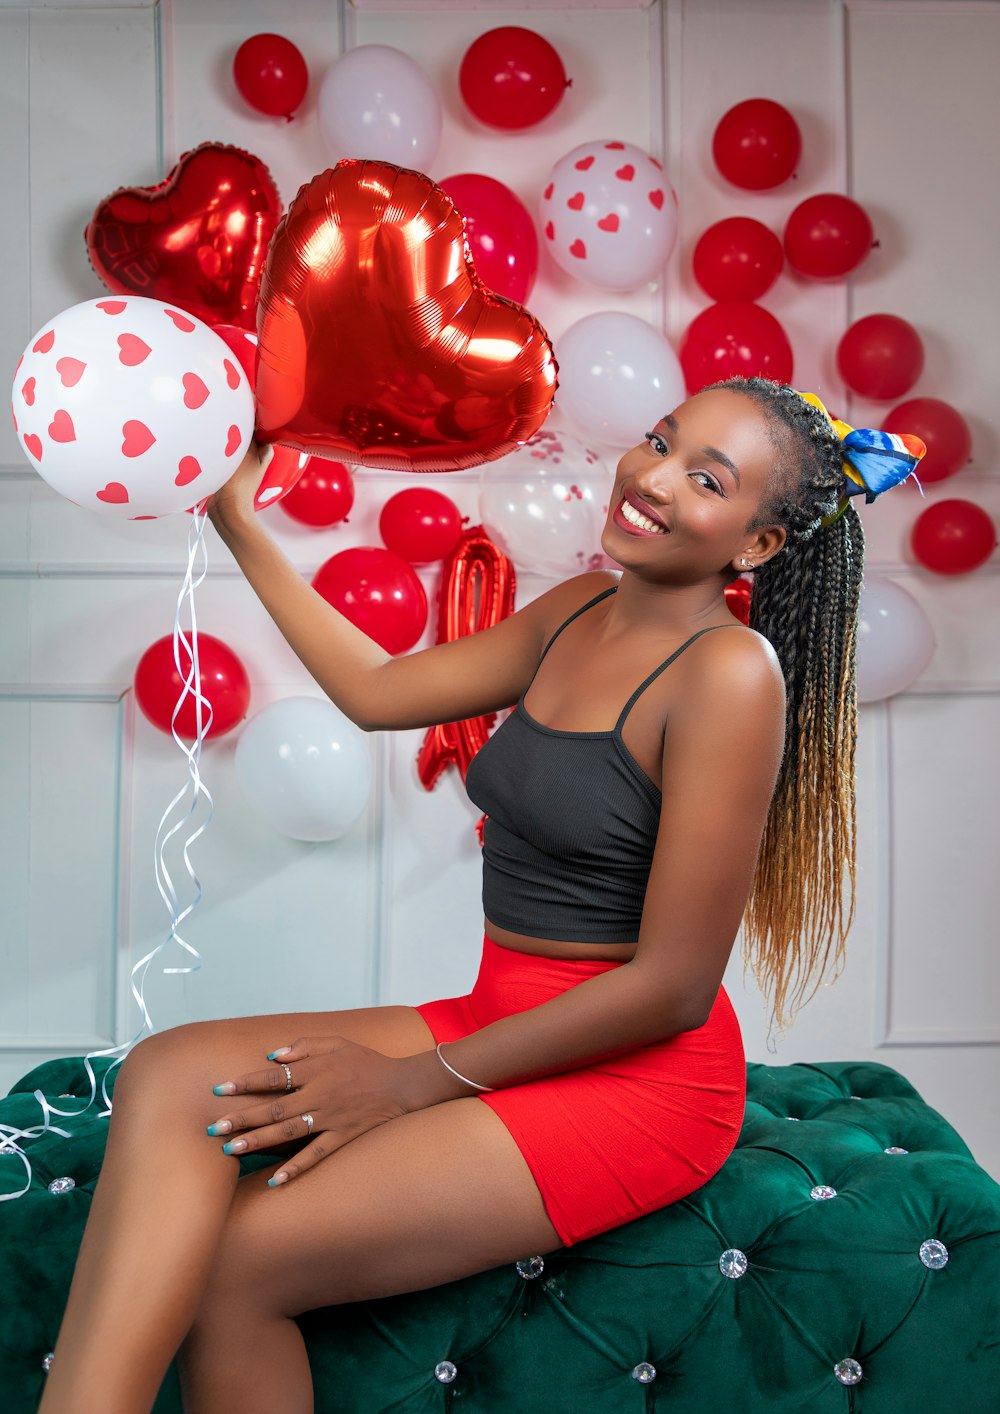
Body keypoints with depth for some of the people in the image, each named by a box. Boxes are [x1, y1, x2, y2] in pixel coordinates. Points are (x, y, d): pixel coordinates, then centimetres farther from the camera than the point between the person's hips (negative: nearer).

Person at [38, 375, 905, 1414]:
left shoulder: (729, 671, -18)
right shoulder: (577, 613, 7)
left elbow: (673, 987, -18)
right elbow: (375, 691, 17)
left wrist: (418, 1081, -12)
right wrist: (237, 522, 17)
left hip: (638, 1076, -7)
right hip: (503, 1021, 8)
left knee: (233, 1265, -18)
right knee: (170, 1075, -13)